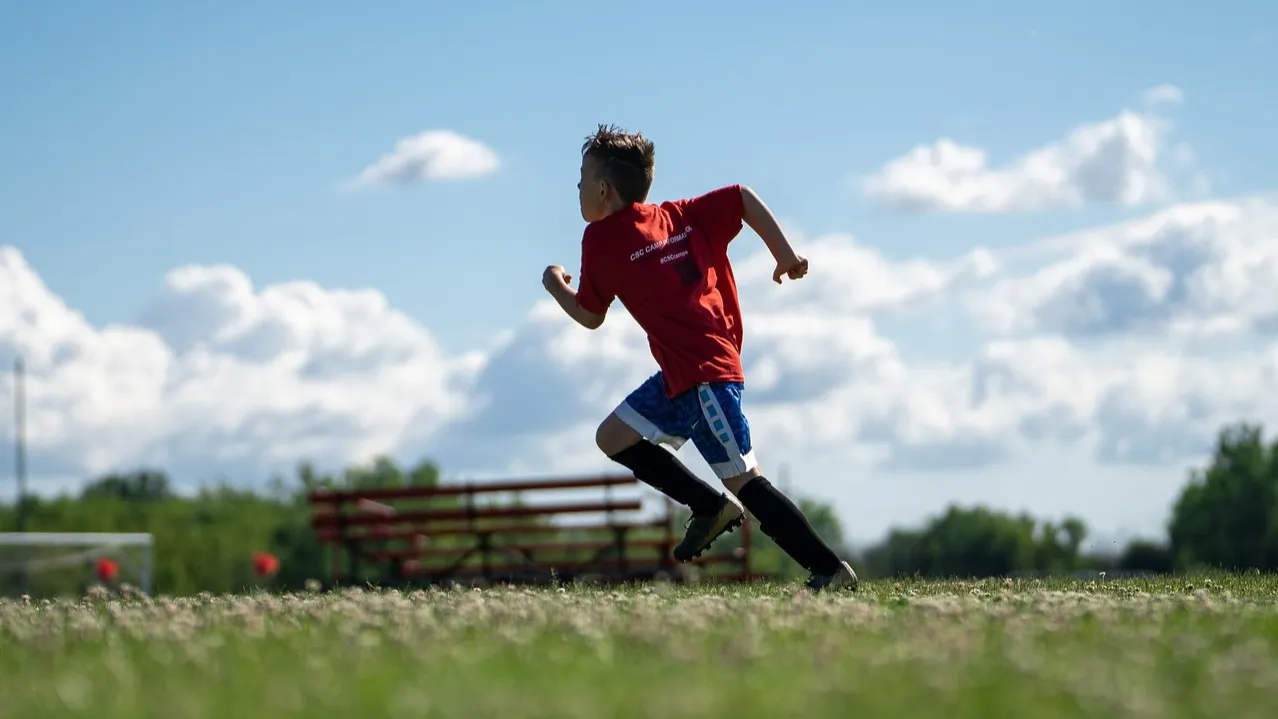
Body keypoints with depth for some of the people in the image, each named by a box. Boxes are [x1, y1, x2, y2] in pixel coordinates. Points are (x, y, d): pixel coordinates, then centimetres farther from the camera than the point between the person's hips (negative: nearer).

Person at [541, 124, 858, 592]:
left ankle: (831, 569, -10)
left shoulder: (601, 238, -3)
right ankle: (712, 508, 13)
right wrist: (785, 254, 2)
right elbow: (744, 198, 5)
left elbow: (589, 316, 6)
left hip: (704, 373, -9)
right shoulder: (680, 216, 14)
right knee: (613, 437, 16)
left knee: (745, 480, -8)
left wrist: (556, 285, 26)